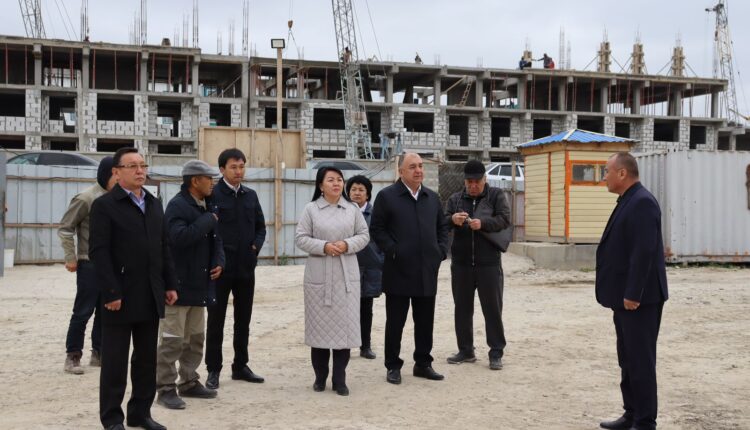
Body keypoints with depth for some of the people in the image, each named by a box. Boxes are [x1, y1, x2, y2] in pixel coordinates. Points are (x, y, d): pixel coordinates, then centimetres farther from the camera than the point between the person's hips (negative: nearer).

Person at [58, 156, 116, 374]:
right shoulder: (86, 198, -12)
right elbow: (65, 228, -9)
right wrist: (71, 258, -10)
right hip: (90, 264, -6)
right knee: (83, 312, -1)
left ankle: (98, 353, 21)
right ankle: (72, 356, 9)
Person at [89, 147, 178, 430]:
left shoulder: (154, 204, 14)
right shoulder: (104, 205, -6)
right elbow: (99, 252, -12)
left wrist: (170, 284, 10)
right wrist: (111, 293, -17)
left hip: (151, 297, 6)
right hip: (121, 297, -6)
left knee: (147, 360, 12)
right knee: (115, 361, 4)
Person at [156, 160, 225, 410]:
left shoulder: (206, 206, 13)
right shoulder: (177, 205, -14)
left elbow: (215, 239, 19)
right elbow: (179, 236, -29)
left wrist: (219, 262, 1)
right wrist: (208, 220, -20)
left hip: (199, 284, 9)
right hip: (178, 284, -9)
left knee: (196, 337, 16)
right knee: (172, 339, -3)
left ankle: (189, 382, 27)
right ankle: (166, 389, 5)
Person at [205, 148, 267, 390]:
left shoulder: (250, 195, 9)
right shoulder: (212, 195, -7)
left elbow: (260, 226, 16)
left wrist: (256, 245, -1)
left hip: (246, 267, 5)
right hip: (220, 268, -5)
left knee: (243, 319, 12)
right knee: (216, 320, 4)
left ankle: (240, 366, 24)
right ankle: (213, 370, 13)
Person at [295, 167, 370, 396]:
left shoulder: (352, 209, 7)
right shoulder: (310, 209, 1)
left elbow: (364, 235, 8)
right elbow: (301, 238, -2)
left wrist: (347, 245, -11)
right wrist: (323, 246, -16)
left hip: (347, 275, 2)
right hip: (319, 275, -1)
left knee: (344, 324, 0)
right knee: (320, 324, 5)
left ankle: (340, 379, 8)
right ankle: (320, 376, 19)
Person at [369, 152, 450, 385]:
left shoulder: (432, 197, 12)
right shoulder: (387, 196, -4)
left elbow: (442, 227, 18)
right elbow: (376, 229, -5)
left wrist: (441, 251, 4)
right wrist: (393, 251, -12)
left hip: (427, 271, 5)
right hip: (399, 271, -5)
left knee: (425, 321, 11)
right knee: (395, 321, 4)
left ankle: (423, 364, 23)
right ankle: (393, 366, 15)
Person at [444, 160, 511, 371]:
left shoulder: (496, 196, 3)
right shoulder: (455, 199, 9)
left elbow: (505, 219, -8)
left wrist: (483, 223, -25)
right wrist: (452, 219, -22)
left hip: (488, 263, -3)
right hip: (461, 264, 3)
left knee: (492, 309, 1)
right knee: (462, 308, 10)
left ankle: (496, 353, 9)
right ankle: (465, 350, 22)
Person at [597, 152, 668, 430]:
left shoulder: (642, 202, -16)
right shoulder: (628, 202, 15)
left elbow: (644, 251, -23)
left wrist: (633, 294, -23)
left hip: (639, 298, -10)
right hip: (625, 297, 10)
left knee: (641, 360, -3)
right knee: (627, 360, 16)